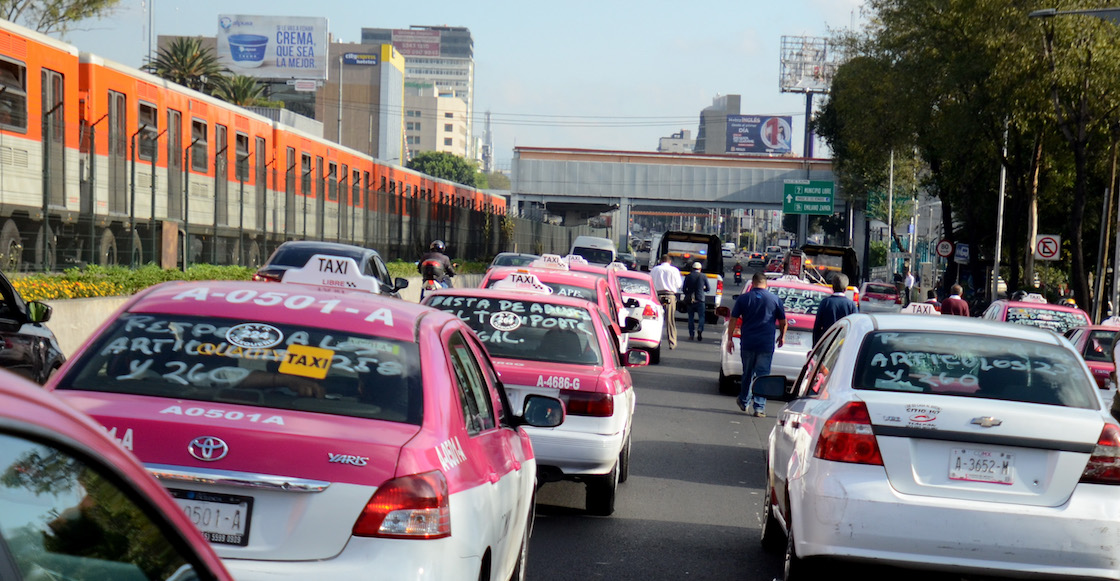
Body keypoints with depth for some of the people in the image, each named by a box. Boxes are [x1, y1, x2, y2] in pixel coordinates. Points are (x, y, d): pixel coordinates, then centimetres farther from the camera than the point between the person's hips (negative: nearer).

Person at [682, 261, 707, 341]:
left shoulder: (688, 276, 3)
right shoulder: (703, 276, 1)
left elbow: (684, 289, 4)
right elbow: (707, 288, 9)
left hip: (690, 300, 1)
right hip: (700, 299, -1)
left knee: (691, 317, 9)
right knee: (701, 316, 2)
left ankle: (691, 334, 5)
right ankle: (700, 329, -25)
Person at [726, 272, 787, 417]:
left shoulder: (743, 298, 1)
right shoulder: (775, 299, 1)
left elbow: (733, 320, 1)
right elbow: (783, 321, 8)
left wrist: (729, 339, 8)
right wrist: (782, 337, 25)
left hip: (747, 343, 1)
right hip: (766, 344, -1)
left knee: (747, 373, 17)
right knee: (762, 375, 1)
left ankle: (744, 401, 31)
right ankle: (759, 408, -2)